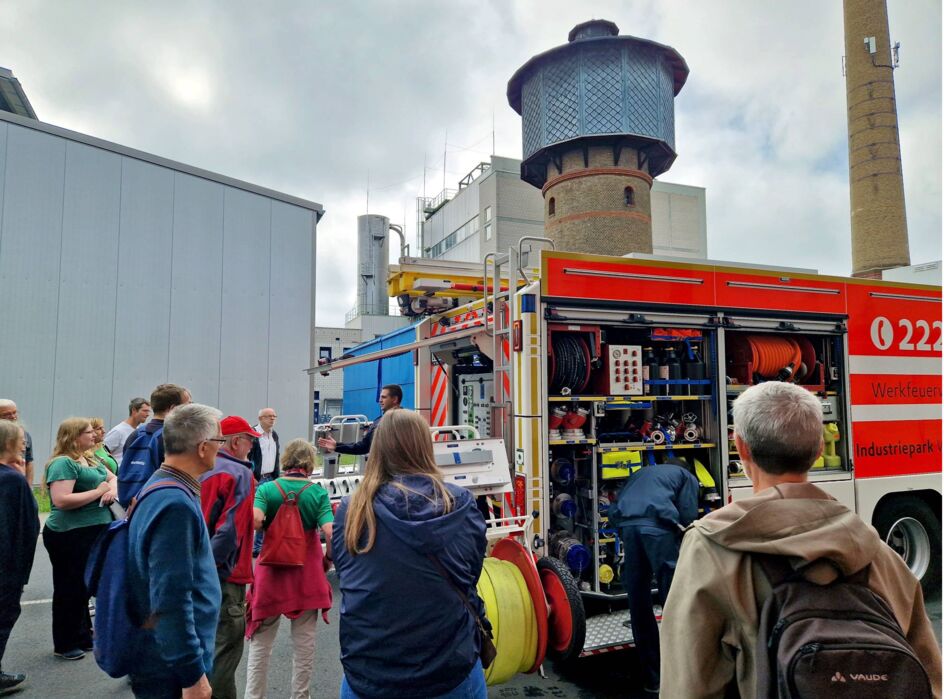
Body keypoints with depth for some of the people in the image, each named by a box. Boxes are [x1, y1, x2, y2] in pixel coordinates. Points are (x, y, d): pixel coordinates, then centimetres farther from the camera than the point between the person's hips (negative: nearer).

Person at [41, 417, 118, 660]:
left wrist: (112, 490, -5)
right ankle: (64, 645, 19)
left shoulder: (89, 460, 11)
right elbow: (61, 501, -27)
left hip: (93, 533, 9)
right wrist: (98, 492, -21)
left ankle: (82, 637, 34)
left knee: (84, 587, 20)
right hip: (69, 536, -9)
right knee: (70, 589, 4)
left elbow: (113, 477, 18)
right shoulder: (63, 463, -17)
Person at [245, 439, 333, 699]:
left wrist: (268, 524, -1)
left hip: (272, 570, 0)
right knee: (304, 640, 15)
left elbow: (254, 520, -22)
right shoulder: (318, 492, -7)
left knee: (261, 641, 14)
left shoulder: (266, 488, -6)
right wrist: (328, 559, 0)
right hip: (307, 572, 0)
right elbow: (330, 532, -16)